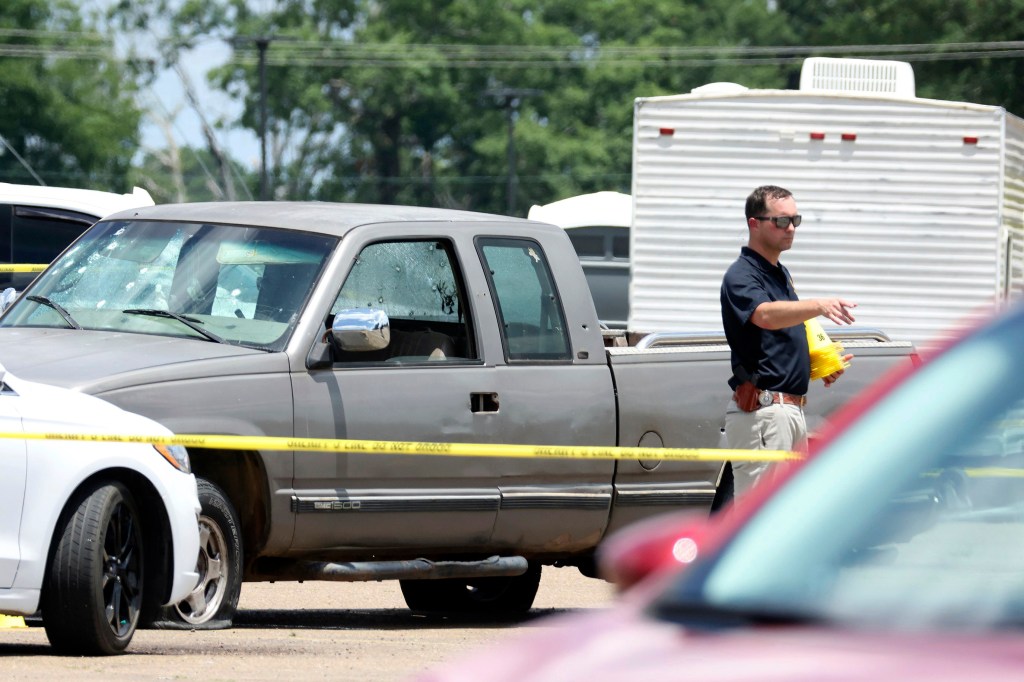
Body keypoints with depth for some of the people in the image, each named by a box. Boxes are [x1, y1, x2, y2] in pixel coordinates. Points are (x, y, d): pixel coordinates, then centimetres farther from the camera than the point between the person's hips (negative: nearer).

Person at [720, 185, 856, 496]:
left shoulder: (781, 274, 18)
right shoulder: (741, 276, -12)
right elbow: (766, 315, -34)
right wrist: (819, 306, -49)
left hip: (792, 409, 10)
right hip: (761, 411, -10)